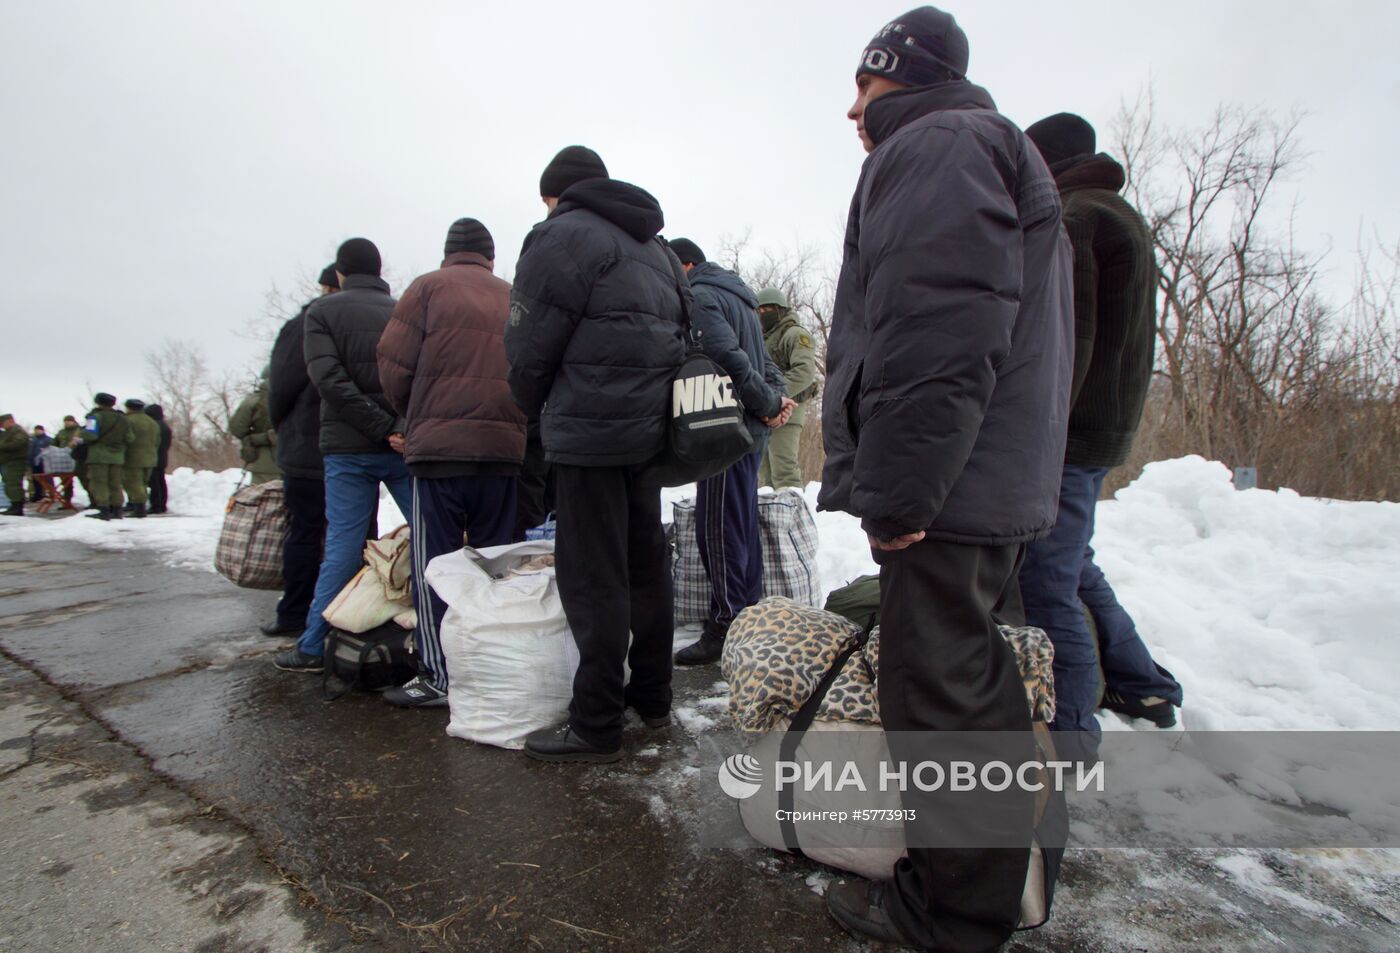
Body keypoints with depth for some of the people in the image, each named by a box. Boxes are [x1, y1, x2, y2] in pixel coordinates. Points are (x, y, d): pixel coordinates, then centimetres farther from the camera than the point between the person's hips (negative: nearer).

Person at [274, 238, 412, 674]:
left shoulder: (322, 311, 6)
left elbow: (329, 378, -9)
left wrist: (384, 428, -12)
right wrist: (401, 429, -8)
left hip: (347, 447, -1)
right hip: (407, 448, 1)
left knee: (342, 544, 5)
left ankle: (312, 646, 11)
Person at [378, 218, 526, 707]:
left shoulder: (428, 287, 3)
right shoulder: (514, 298, 14)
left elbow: (394, 364, -2)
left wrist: (412, 417, 14)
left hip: (440, 446, -4)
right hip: (505, 447, 4)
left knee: (434, 562, 2)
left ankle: (438, 675, 4)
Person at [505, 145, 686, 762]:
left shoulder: (561, 236, -4)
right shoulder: (655, 247, 21)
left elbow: (529, 347, -7)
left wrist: (535, 410, 11)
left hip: (589, 432, -8)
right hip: (649, 429, 9)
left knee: (593, 578, -4)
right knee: (645, 564, 15)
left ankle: (596, 725, 5)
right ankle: (652, 698, 27)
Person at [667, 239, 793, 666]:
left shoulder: (700, 297, -8)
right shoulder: (735, 295, 23)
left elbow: (731, 359, -21)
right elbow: (763, 360, 18)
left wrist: (768, 403, -12)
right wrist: (775, 397, 2)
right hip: (750, 431, 10)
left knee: (717, 529, -5)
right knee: (742, 526, 15)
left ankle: (726, 627, 1)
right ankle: (749, 618, 25)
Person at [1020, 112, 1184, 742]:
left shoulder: (1070, 220, -9)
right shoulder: (1123, 217, 23)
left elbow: (1066, 342, -20)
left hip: (1068, 435, -11)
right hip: (1107, 429, 11)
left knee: (1045, 580, -7)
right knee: (1073, 566, 21)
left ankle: (1068, 726, 1)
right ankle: (1141, 686, 32)